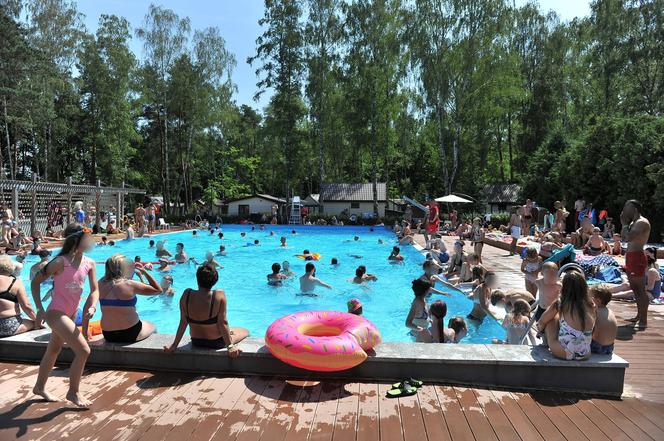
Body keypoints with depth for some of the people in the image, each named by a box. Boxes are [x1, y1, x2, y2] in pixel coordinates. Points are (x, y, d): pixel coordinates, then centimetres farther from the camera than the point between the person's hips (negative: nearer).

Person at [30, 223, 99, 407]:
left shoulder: (89, 263, -3)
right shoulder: (60, 262, -20)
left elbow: (95, 290, -1)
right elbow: (35, 282, -10)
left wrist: (92, 306, -20)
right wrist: (40, 309, -13)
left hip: (71, 313, 8)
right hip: (56, 314, -8)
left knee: (54, 349, 25)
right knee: (83, 351, -12)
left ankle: (40, 387, 47)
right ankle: (73, 392, 8)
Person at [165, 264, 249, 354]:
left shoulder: (187, 294, -15)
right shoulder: (219, 295, -25)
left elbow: (183, 323, -10)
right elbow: (223, 323, -21)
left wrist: (174, 345, 0)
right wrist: (230, 346, -13)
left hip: (196, 343, 5)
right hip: (216, 343, -4)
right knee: (245, 332, 22)